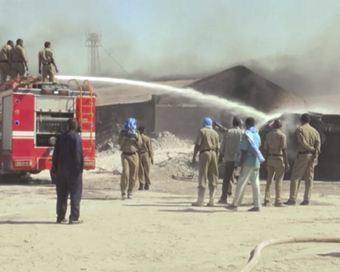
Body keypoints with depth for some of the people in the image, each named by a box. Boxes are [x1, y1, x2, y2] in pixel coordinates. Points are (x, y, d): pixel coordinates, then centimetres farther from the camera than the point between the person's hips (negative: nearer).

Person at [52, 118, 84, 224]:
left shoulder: (61, 137, 8)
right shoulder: (76, 137, -9)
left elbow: (55, 153, 9)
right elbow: (78, 154, -15)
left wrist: (55, 168, 15)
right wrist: (79, 167, -9)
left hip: (61, 169, 6)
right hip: (73, 169, -5)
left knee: (61, 194, 11)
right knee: (75, 194, -1)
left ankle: (60, 217, 15)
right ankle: (74, 218, -4)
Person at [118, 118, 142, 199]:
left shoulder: (136, 134, 9)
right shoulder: (123, 133, 5)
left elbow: (139, 145, 2)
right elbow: (120, 143, -6)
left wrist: (136, 137, -10)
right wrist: (125, 136, -15)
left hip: (134, 155, 2)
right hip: (125, 155, -2)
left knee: (133, 175, 3)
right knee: (125, 173, -16)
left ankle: (130, 192, 14)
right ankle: (123, 191, -4)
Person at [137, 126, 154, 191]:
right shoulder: (147, 138, -5)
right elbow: (150, 149, -4)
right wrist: (152, 158, 3)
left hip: (139, 154, 0)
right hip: (146, 154, 0)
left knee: (140, 171, 4)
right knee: (147, 171, 8)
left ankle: (141, 185, -1)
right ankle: (147, 185, 11)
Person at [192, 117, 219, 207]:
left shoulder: (202, 131, -1)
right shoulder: (215, 133, 13)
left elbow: (197, 145, -8)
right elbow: (217, 147, 11)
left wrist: (194, 156, -5)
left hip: (204, 153, -5)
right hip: (213, 153, 5)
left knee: (202, 178, -3)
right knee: (212, 178, 8)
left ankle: (200, 200, -5)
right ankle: (211, 200, 7)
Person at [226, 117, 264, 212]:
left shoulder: (246, 135, -10)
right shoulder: (257, 135, 13)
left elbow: (244, 151, -15)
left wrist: (241, 164, -13)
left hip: (248, 163, -7)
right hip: (256, 163, 7)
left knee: (241, 184, -6)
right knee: (255, 184, 7)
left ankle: (235, 204, -6)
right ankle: (257, 205, 7)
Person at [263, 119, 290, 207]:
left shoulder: (268, 135, 9)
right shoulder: (282, 135, -8)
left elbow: (266, 149, 10)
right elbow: (284, 150, -12)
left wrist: (266, 161, 16)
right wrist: (286, 163, -10)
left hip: (270, 158, 5)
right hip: (278, 158, -5)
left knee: (269, 180, 8)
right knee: (279, 180, -1)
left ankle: (267, 200, 5)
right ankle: (278, 201, -1)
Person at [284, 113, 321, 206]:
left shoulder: (300, 130, -5)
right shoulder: (315, 131, 11)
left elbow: (303, 142, -15)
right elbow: (318, 144, 0)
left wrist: (311, 149, -2)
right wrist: (315, 156, -7)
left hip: (302, 155, -5)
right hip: (312, 156, 5)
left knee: (295, 177, -3)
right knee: (309, 178, 7)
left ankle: (292, 199, -7)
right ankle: (307, 199, 5)